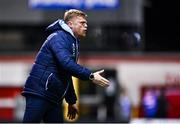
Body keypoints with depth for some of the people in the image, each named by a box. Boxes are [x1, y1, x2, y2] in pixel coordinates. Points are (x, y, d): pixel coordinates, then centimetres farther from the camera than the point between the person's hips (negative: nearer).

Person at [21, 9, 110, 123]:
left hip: (54, 99, 10)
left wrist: (71, 101, 25)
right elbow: (66, 63, -26)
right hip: (39, 93, -10)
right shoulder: (59, 37, -9)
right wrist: (90, 76, -27)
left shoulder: (73, 43, 20)